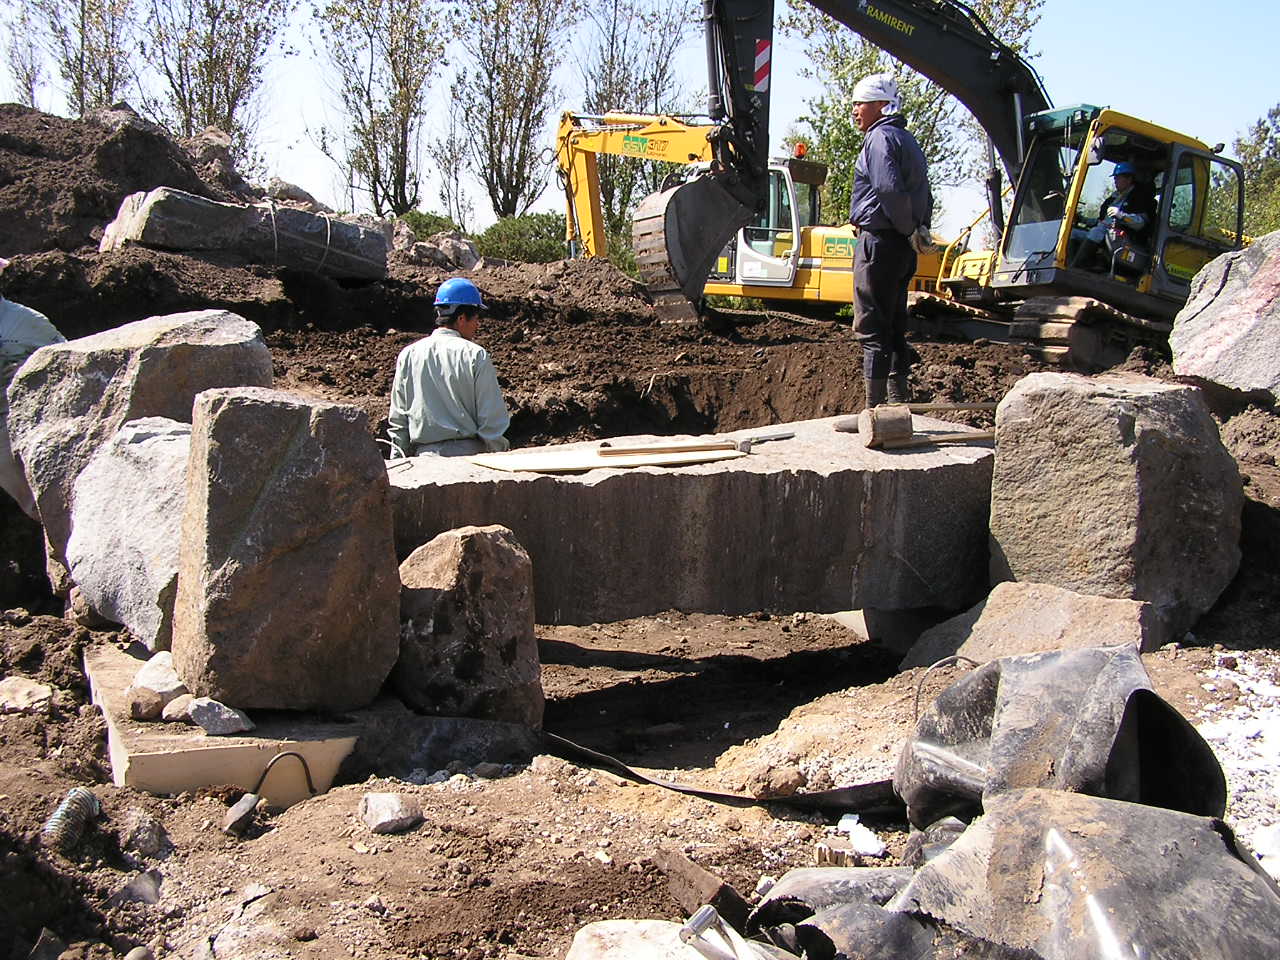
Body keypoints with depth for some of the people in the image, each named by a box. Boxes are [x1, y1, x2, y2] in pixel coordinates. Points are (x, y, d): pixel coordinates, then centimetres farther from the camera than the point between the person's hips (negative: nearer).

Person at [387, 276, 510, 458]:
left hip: (425, 455, 3)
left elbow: (397, 421, 10)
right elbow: (492, 419, -3)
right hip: (469, 452, -3)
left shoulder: (408, 356, 7)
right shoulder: (476, 355, -3)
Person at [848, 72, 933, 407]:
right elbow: (925, 195, 23)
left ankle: (875, 408, -7)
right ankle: (899, 402, 19)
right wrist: (921, 229, 13)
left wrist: (908, 229, -15)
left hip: (879, 239, -10)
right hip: (904, 247, 10)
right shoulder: (908, 140, 22)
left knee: (872, 328, -7)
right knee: (894, 328, 14)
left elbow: (889, 189, -24)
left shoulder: (880, 137, -10)